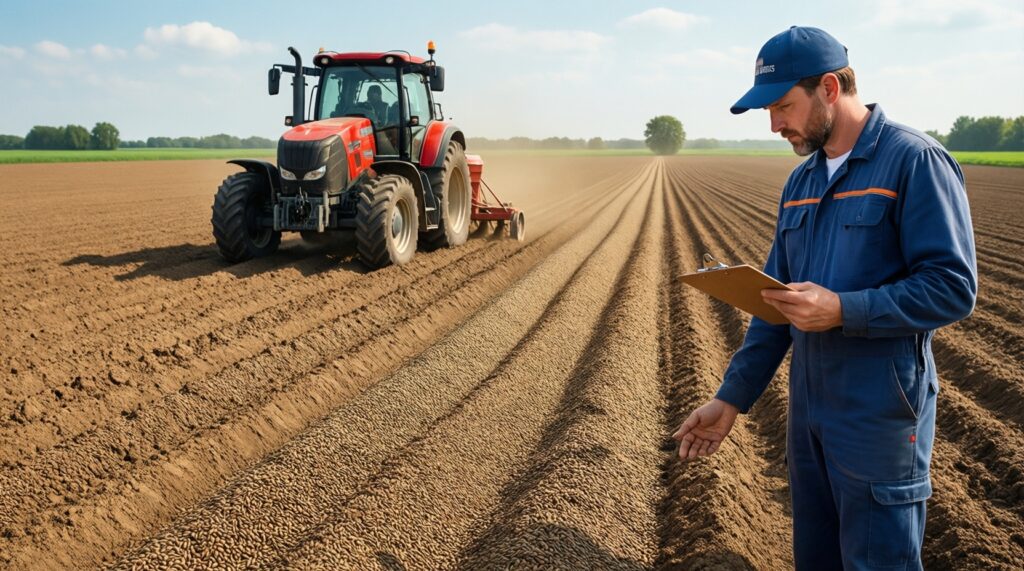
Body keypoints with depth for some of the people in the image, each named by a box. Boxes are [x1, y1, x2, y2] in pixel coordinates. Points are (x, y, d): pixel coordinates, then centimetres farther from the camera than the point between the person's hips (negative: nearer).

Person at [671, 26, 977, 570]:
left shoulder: (915, 161, -12)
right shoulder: (800, 183, 10)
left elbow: (953, 287, -17)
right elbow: (774, 302, 11)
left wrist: (843, 310, -25)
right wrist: (730, 398, 8)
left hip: (879, 418, -7)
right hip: (808, 413, 7)